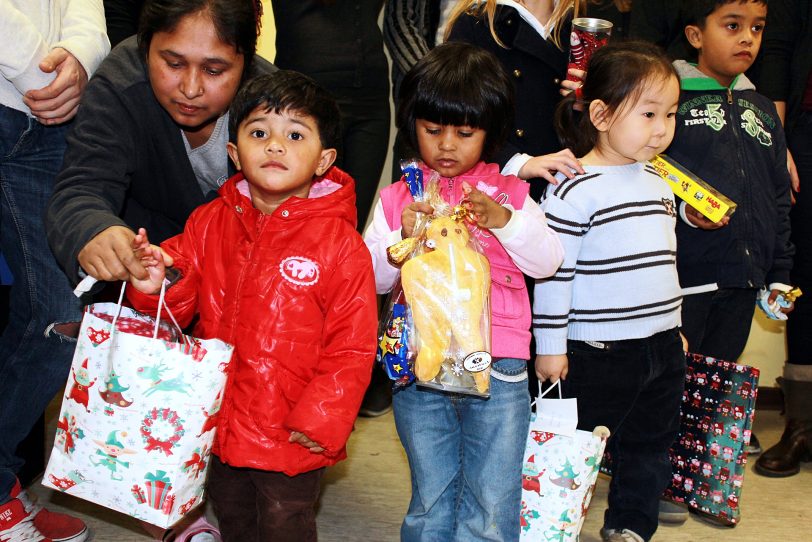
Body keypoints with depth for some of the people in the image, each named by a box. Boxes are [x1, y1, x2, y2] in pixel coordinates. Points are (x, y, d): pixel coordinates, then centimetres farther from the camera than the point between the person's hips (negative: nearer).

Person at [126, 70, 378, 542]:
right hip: (220, 419, 5)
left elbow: (353, 346, -13)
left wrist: (321, 419, -15)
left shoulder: (339, 243, -16)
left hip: (293, 437, -5)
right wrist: (155, 286, -21)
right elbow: (181, 302, 2)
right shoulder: (210, 223, -3)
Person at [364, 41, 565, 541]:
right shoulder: (397, 199, 6)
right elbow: (372, 278, 2)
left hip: (497, 368, 0)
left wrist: (503, 219, -18)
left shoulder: (509, 194, 5)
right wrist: (403, 238, -17)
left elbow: (548, 261, -3)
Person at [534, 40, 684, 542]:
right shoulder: (574, 190, -16)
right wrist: (551, 346, -13)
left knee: (651, 445, 18)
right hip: (599, 352, -7)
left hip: (663, 347, 7)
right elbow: (553, 271, -14)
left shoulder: (657, 181, 9)